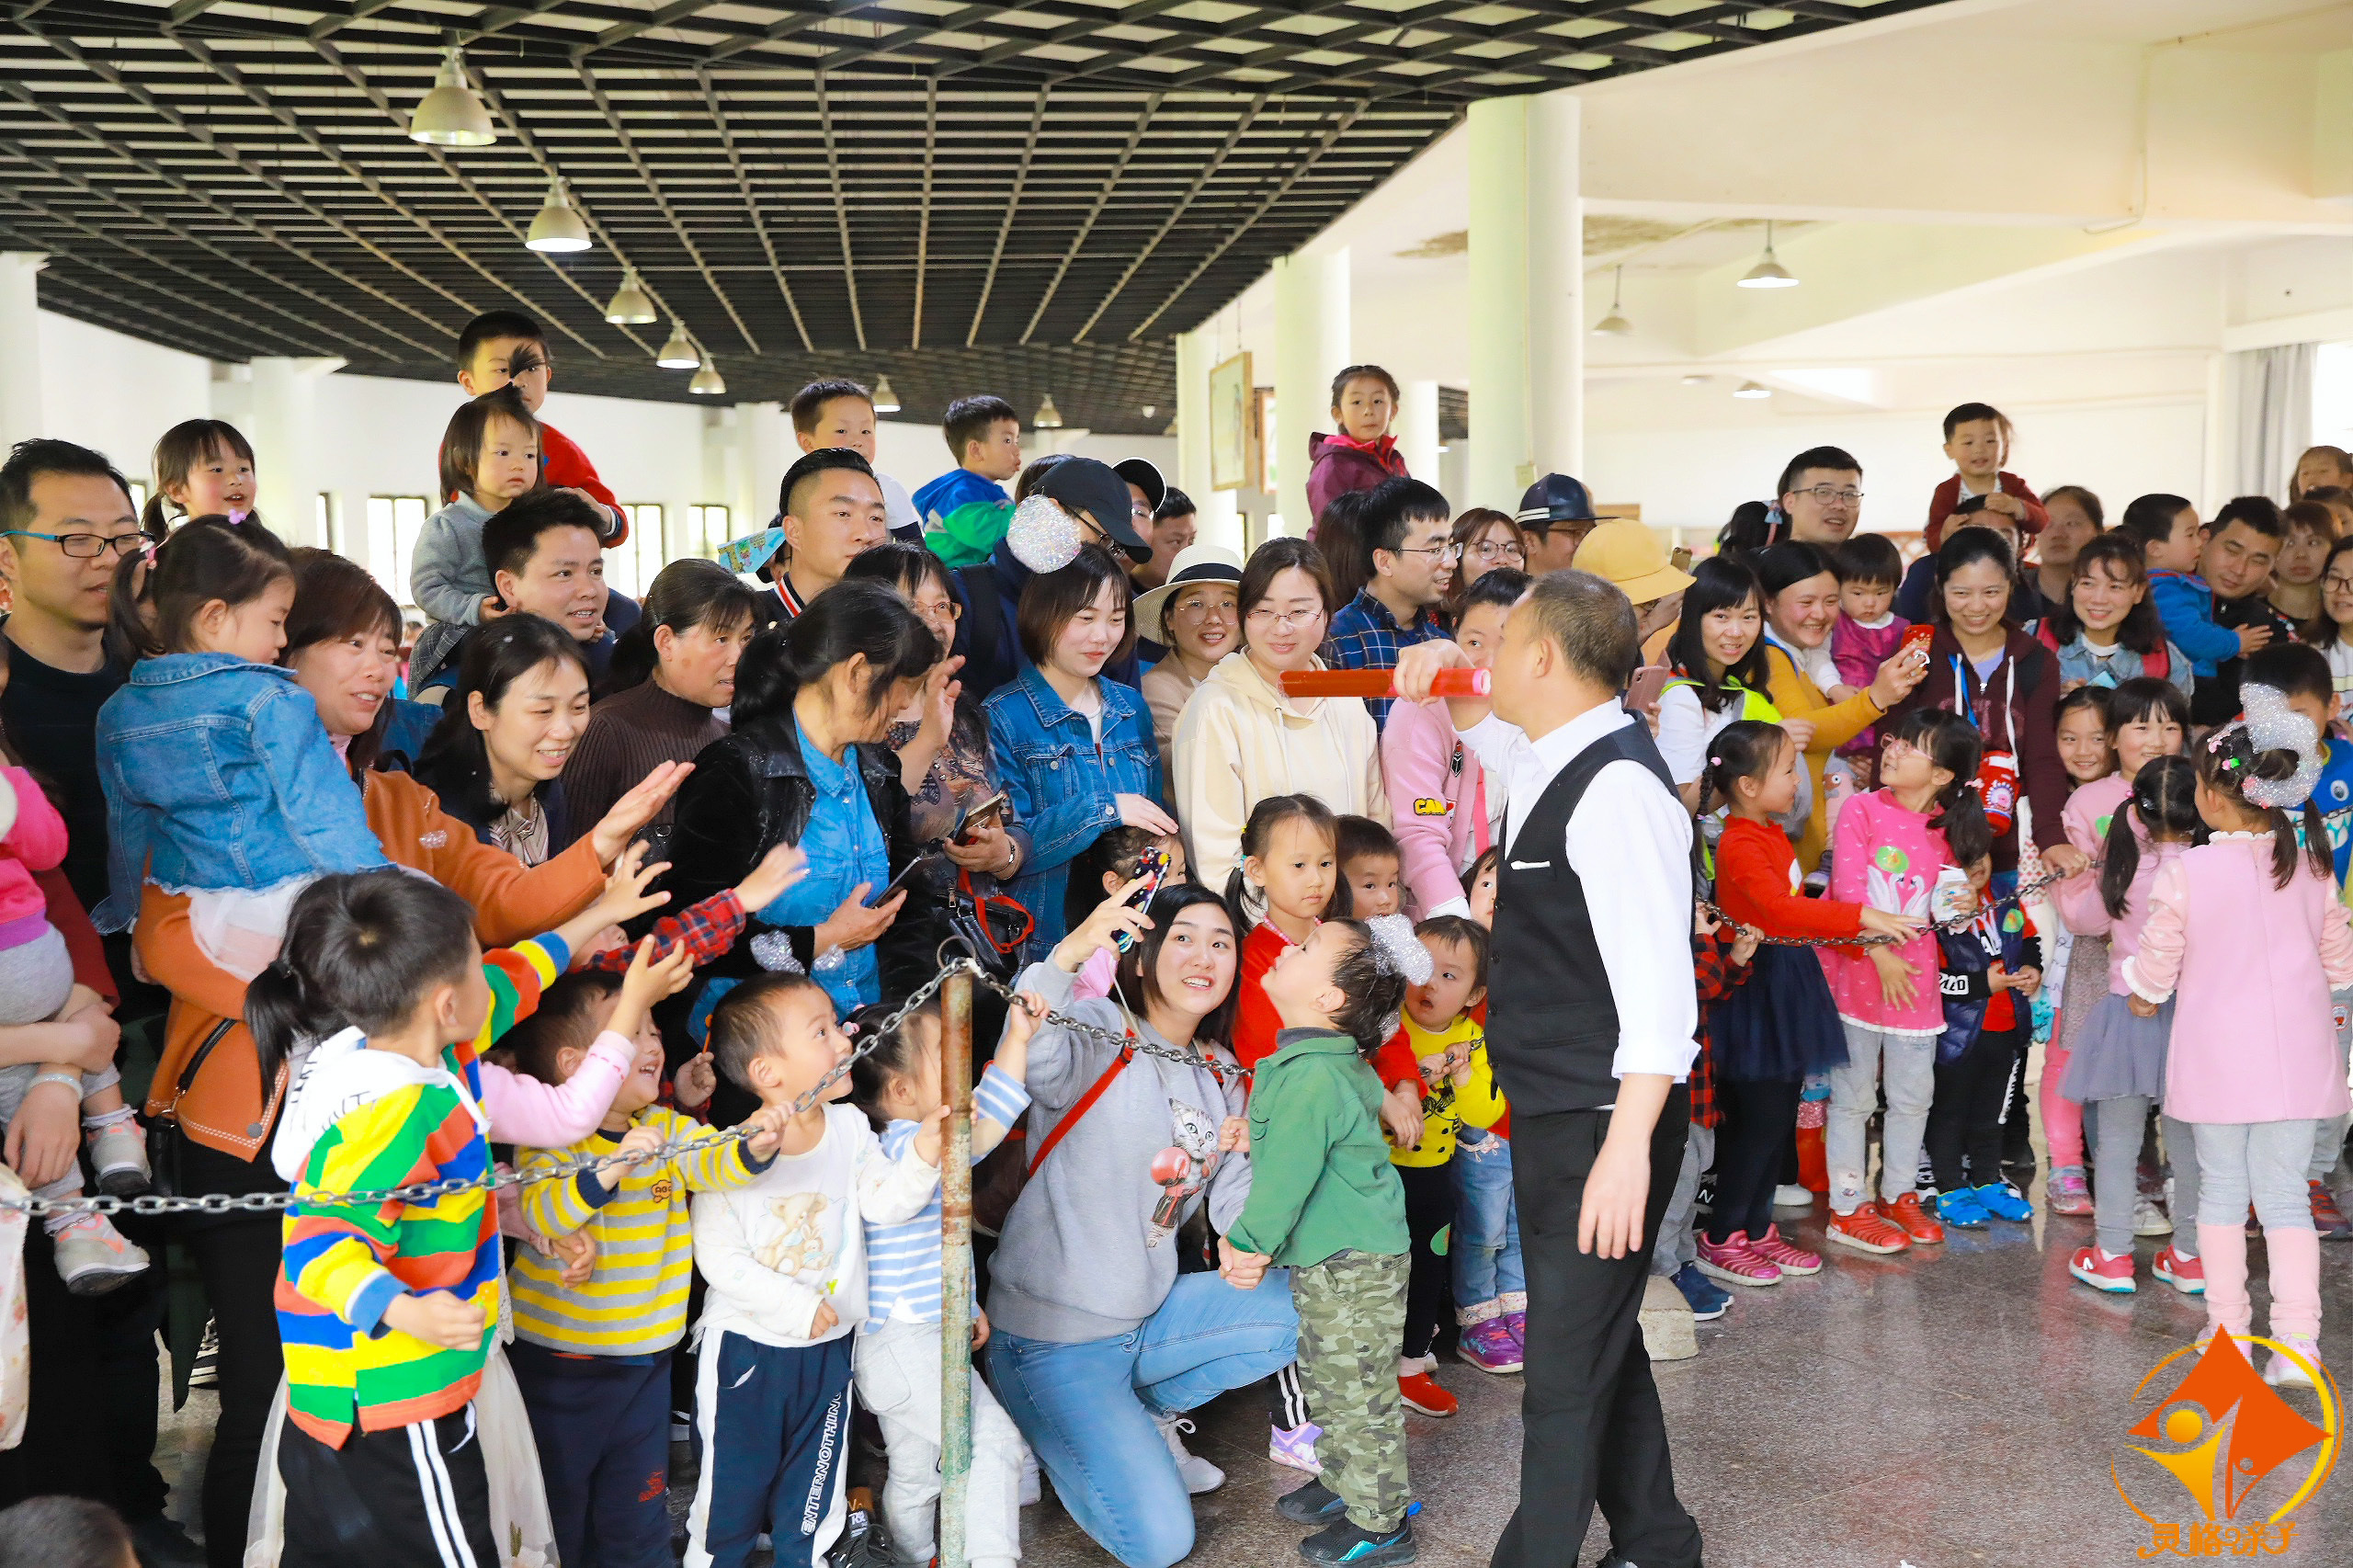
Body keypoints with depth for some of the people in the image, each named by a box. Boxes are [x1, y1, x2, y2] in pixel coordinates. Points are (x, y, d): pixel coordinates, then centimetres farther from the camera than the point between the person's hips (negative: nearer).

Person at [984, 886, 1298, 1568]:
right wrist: (1069, 953, -54)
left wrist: (1259, 1152, -13)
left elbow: (1233, 1213, 7)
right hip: (1055, 1337, -7)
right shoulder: (1097, 1034, -15)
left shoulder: (1221, 1078, 8)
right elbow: (1030, 1062, -39)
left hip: (1149, 1317, 7)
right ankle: (1054, 1439, 14)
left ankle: (1149, 1413, 14)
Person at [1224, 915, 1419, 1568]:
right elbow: (1277, 1166, 15)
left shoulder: (1312, 1077, -26)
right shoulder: (1328, 1062, 7)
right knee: (1327, 1378, 22)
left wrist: (1249, 1244, -10)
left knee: (1356, 1392, 2)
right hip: (1327, 1259, 10)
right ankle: (1345, 1482, 39)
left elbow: (1288, 1176, -23)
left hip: (1352, 1268, -10)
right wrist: (1248, 1240, 13)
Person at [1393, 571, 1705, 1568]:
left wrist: (1627, 1147, -30)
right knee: (1597, 1345, 22)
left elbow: (1658, 994, -27)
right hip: (1549, 1115, 10)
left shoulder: (1618, 787, -21)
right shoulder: (1553, 762, 8)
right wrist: (1450, 676, 15)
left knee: (1567, 1373, -1)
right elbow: (1497, 733, 35)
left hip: (1601, 1129, -10)